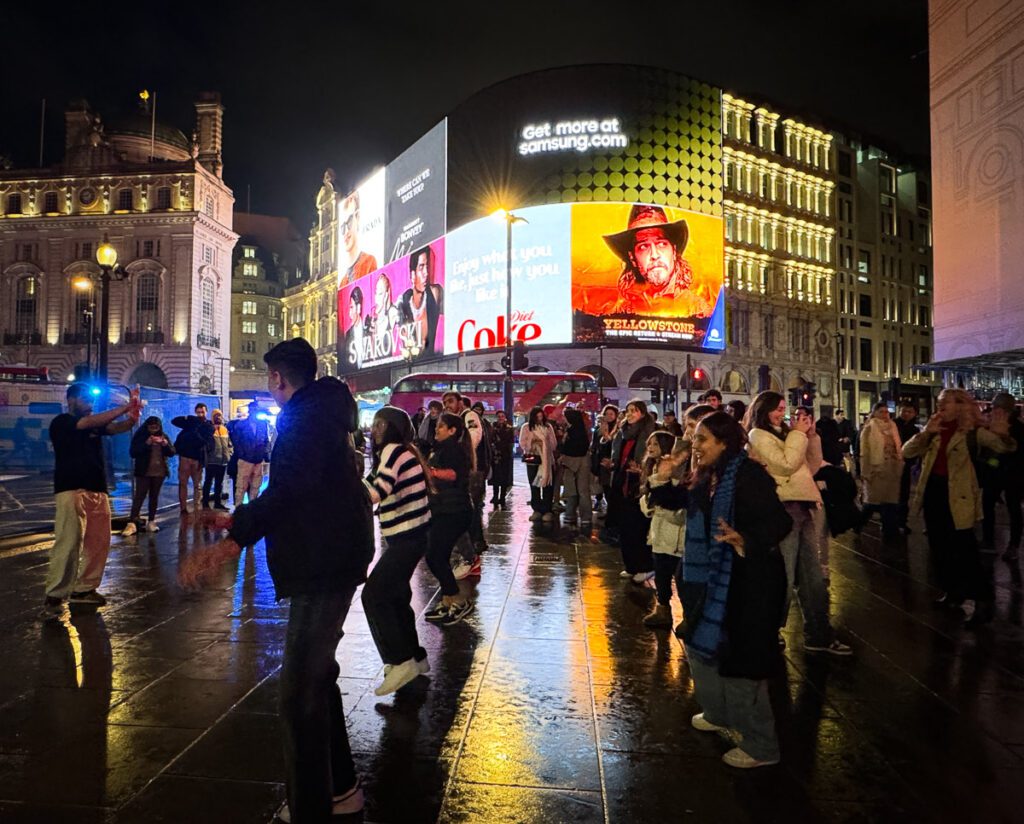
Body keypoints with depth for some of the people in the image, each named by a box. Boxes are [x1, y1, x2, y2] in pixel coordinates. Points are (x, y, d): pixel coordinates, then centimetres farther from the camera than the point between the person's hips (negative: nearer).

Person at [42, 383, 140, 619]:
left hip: (98, 491, 7)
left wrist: (133, 415, -20)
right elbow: (90, 422, -17)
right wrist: (125, 407, -18)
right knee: (68, 543, -14)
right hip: (71, 491, -7)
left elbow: (117, 428, 2)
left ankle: (84, 589, 15)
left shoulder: (95, 424, 17)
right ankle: (54, 596, -8)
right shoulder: (61, 422, -1)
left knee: (99, 542, 4)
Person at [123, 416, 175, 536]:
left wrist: (165, 444, -17)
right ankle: (132, 523, -12)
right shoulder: (140, 436, -3)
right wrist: (146, 444, -22)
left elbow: (172, 453, 2)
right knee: (139, 497, -8)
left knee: (154, 497, 7)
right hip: (144, 472, -3)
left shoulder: (163, 437, 7)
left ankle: (151, 522, 12)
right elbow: (132, 453, -11)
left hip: (159, 472, 3)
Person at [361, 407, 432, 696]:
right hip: (407, 534, 10)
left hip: (408, 536, -10)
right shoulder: (401, 451, 14)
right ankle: (416, 658, 26)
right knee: (395, 596, 17)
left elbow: (376, 492, -29)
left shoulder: (393, 450, -15)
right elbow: (383, 493, 15)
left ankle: (402, 661, -4)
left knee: (374, 595, -9)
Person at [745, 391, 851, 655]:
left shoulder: (782, 432, 20)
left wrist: (808, 434, 13)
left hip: (804, 507, 8)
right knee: (783, 577, -5)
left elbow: (811, 463, 24)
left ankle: (819, 635, 23)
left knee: (812, 576, 13)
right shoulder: (758, 435, -4)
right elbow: (786, 464, -15)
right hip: (784, 509, -8)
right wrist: (798, 434, -7)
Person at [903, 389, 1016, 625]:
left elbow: (1006, 447, -17)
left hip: (957, 495, -6)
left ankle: (975, 600, 3)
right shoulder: (935, 430, 9)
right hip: (933, 491, 6)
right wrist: (926, 432, -14)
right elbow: (907, 452, 1)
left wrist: (1002, 434, -40)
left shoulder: (972, 431, -7)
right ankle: (950, 590, 30)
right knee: (939, 546, 15)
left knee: (964, 548, -5)